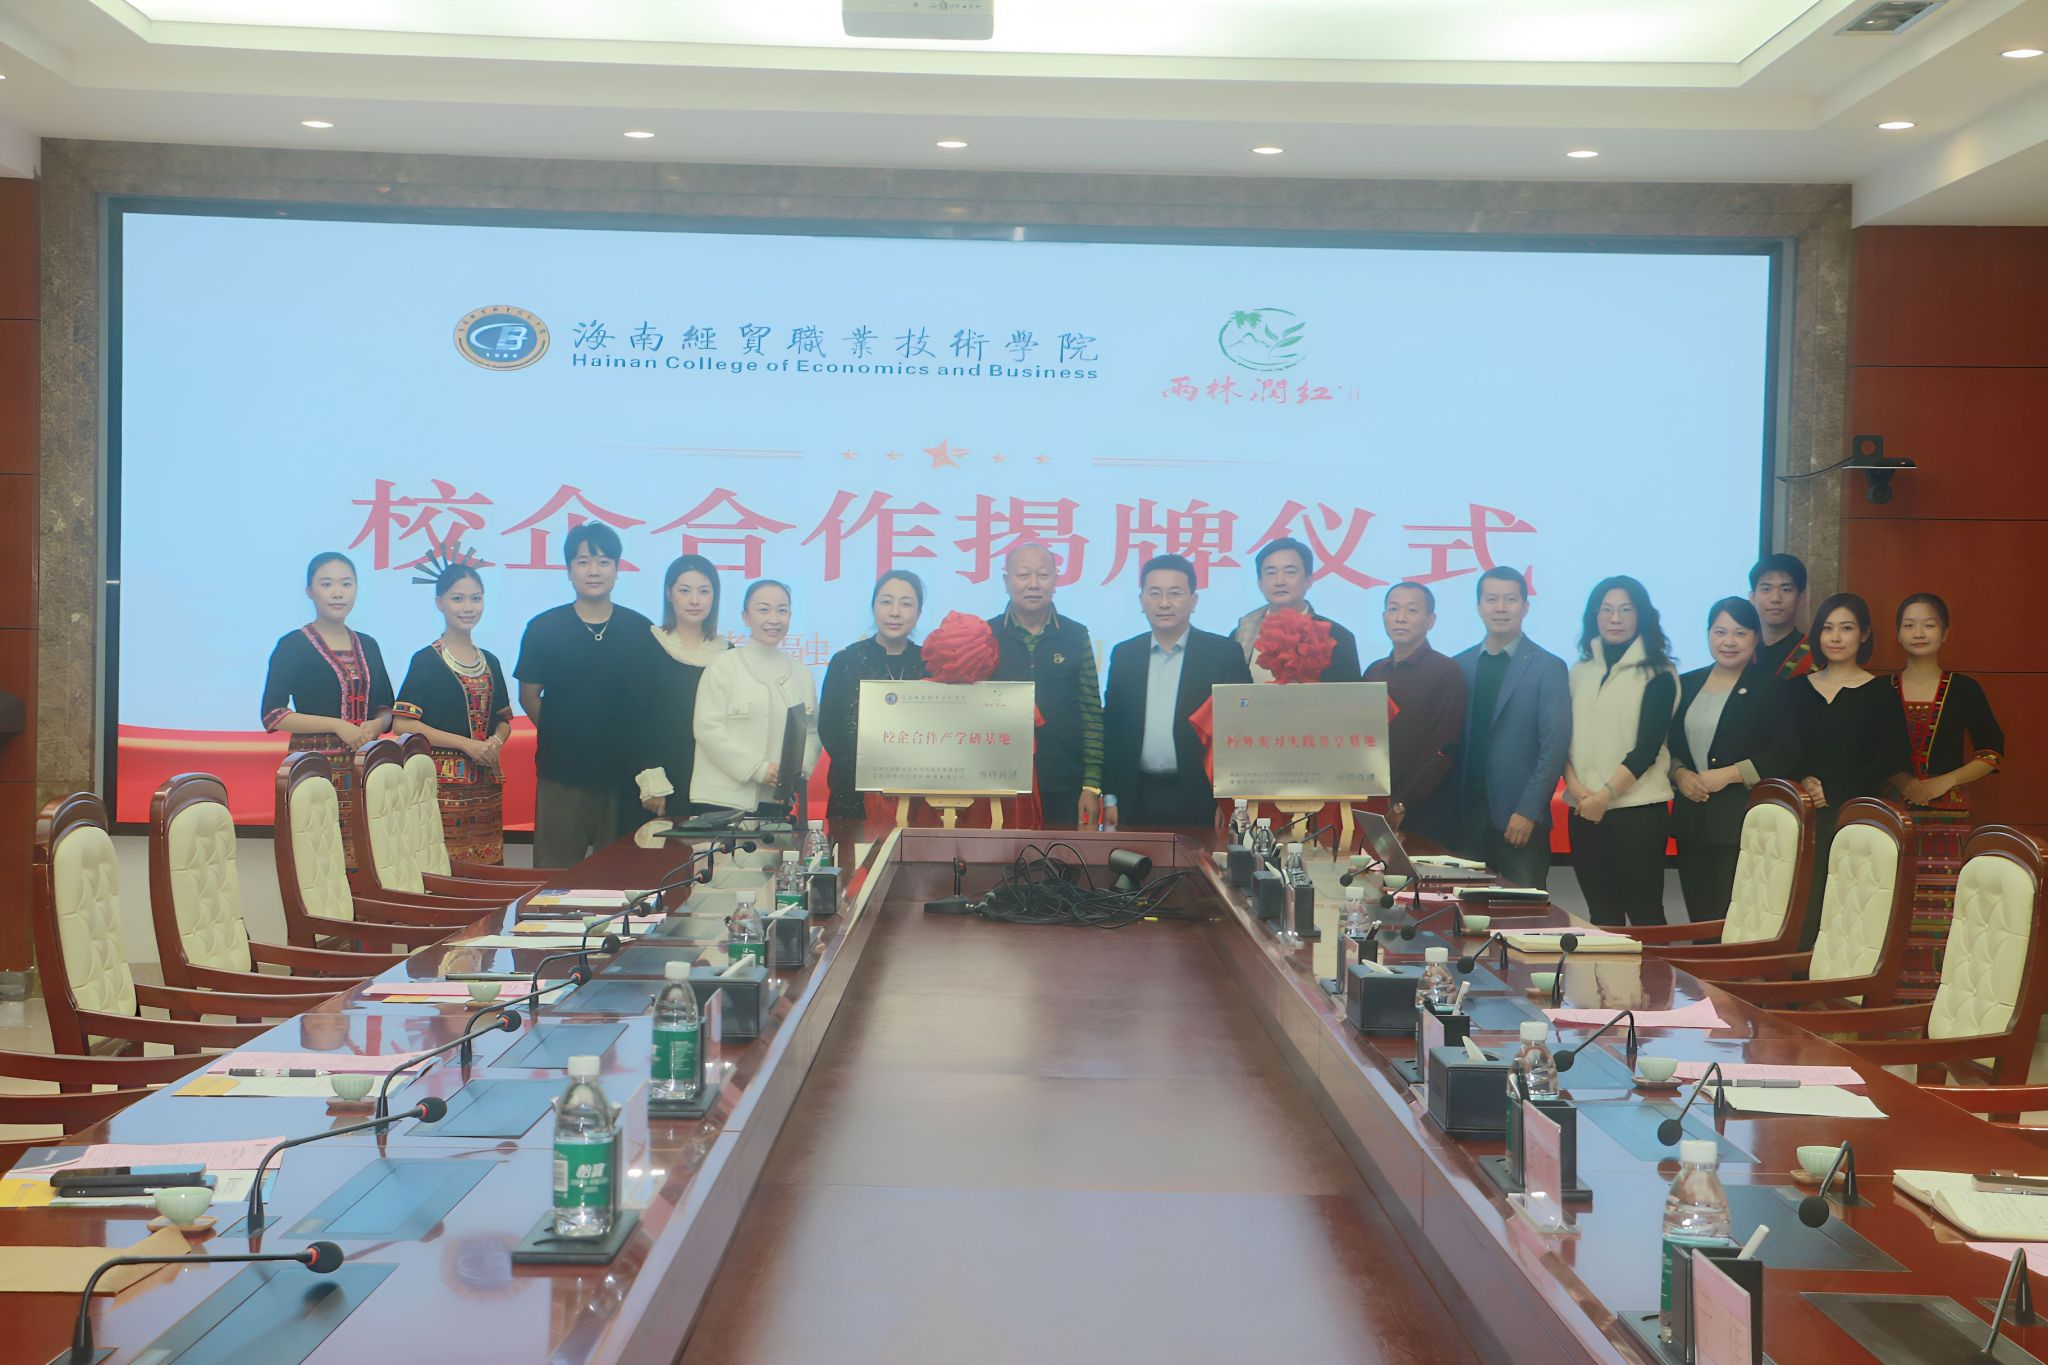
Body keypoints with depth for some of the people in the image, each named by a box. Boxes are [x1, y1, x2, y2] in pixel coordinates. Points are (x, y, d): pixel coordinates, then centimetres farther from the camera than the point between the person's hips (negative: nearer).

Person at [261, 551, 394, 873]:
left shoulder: (367, 646, 14)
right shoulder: (294, 646, -1)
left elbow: (386, 709, 20)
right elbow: (272, 715, -8)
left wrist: (375, 726, -3)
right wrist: (337, 725, -15)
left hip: (363, 769, 5)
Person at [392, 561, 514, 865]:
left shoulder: (489, 662, 14)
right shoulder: (426, 660, -3)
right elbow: (402, 724, -10)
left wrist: (497, 742, -3)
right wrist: (466, 744, -14)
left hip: (486, 784, 5)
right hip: (443, 785, -5)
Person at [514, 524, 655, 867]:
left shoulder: (641, 630, 3)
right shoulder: (544, 629, 1)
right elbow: (529, 697, 6)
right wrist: (562, 736, 1)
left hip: (625, 773, 1)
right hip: (561, 774, -1)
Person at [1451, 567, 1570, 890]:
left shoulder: (1548, 668, -2)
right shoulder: (1460, 666, 11)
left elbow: (1554, 747, -7)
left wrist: (1527, 812, -13)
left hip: (1519, 818, -3)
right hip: (1466, 813, 4)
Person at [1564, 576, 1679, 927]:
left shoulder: (1656, 675, -1)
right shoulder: (1580, 672, 13)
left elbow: (1647, 747, -8)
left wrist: (1604, 795, -13)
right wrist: (1576, 787, -9)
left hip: (1638, 809, -4)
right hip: (1585, 811, 4)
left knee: (1643, 912, -5)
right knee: (1601, 914, 7)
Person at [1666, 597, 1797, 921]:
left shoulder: (1770, 689, -1)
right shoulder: (1686, 685, 14)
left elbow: (1786, 755, -8)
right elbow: (1667, 745, 17)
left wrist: (1730, 774, -14)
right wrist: (1679, 774, -3)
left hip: (1742, 822, -5)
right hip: (1691, 822, 5)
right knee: (1699, 922, 6)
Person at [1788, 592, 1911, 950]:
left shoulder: (1880, 692, 2)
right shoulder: (1800, 689, 13)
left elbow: (1895, 758, -5)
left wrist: (1833, 790, -10)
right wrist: (1802, 783, -8)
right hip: (1807, 816, 3)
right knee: (1804, 912, -3)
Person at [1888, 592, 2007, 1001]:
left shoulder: (1964, 690, 5)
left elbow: (1992, 753, 4)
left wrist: (1943, 782, -8)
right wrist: (1899, 780, -10)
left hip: (1948, 814, -1)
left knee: (1942, 918, -8)